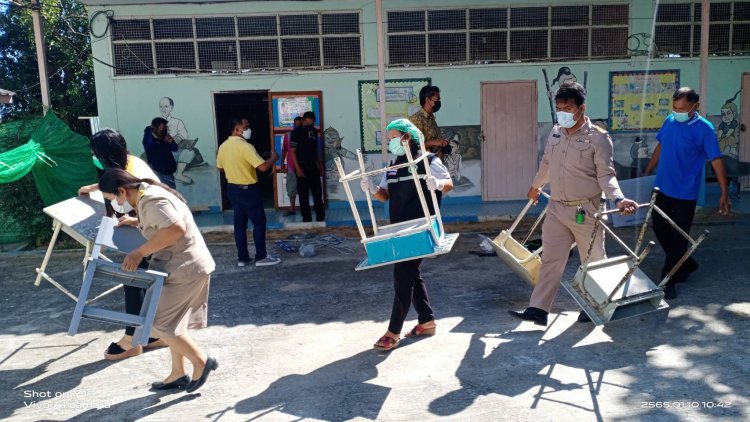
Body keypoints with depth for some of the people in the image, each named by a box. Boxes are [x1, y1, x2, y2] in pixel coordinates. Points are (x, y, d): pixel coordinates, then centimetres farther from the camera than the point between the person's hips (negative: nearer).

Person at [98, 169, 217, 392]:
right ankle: (178, 374, 27)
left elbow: (176, 228, -34)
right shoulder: (147, 193, 11)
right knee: (171, 321, 17)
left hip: (186, 269, -11)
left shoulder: (151, 200, -21)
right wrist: (137, 223, 16)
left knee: (160, 323, -2)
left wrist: (140, 252, -27)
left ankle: (202, 361, 9)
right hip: (182, 266, 11)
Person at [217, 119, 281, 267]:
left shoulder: (223, 146, 4)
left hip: (232, 188, 8)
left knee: (240, 223, 12)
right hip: (248, 189, -8)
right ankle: (261, 257, 8)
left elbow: (220, 167, 17)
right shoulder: (245, 146, -21)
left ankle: (242, 257, 17)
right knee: (259, 222, 4)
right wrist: (273, 158, -7)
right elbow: (263, 167, -25)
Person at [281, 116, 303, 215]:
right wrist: (282, 163, 4)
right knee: (291, 187, 7)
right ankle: (292, 208, 16)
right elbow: (284, 150, 8)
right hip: (291, 166, 2)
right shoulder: (287, 135, 4)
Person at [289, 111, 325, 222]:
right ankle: (306, 218, 7)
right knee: (304, 193, 0)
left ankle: (321, 217, 18)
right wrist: (297, 168, -18)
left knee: (318, 192, 9)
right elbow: (292, 151, -12)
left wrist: (320, 163, 12)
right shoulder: (297, 132, -10)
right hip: (302, 166, -6)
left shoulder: (314, 131, 8)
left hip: (313, 166, 6)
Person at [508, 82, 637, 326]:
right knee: (551, 260, 4)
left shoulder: (598, 137, -11)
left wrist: (618, 198, -31)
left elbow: (606, 175, -14)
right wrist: (536, 185, 36)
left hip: (585, 211, -5)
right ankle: (538, 309, 6)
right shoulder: (555, 132, 7)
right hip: (556, 208, 5)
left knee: (593, 261, 11)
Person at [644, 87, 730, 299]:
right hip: (662, 188, 6)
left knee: (678, 238, 3)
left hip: (685, 193, -6)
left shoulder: (704, 129, -13)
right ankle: (686, 264, 37)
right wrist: (647, 173, 18)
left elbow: (716, 161, -13)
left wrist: (724, 194, -15)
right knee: (660, 231, 15)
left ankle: (668, 281, 14)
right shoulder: (669, 121, 2)